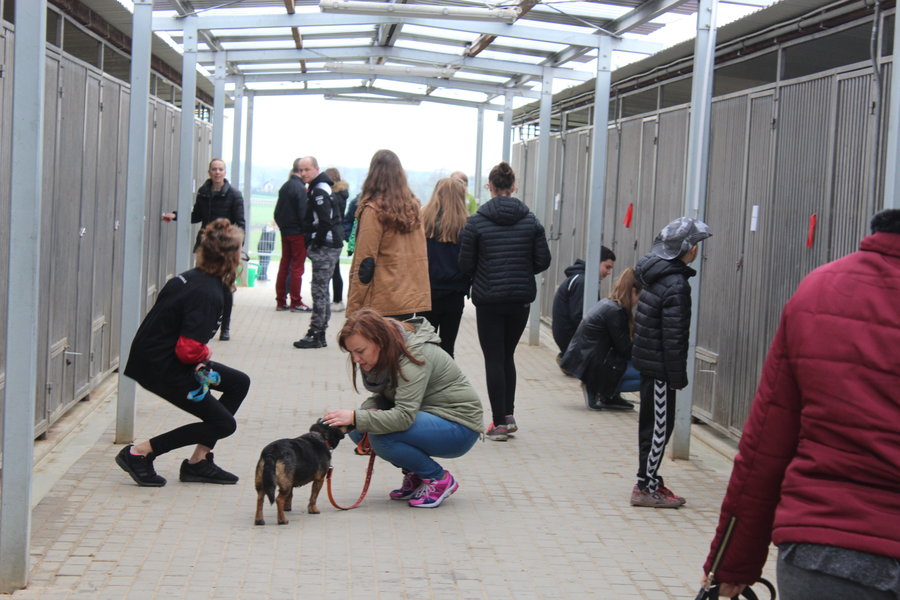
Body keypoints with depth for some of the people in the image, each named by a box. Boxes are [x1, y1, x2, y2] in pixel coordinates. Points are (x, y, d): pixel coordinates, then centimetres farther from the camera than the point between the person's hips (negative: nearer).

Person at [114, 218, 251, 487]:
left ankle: (198, 461, 18)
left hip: (153, 356, 10)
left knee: (239, 383, 17)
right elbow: (189, 349, -28)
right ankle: (139, 453, 0)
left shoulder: (190, 278, 6)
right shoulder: (209, 295, -23)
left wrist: (198, 362, 3)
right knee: (223, 424, 1)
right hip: (161, 368, -10)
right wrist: (204, 355, -5)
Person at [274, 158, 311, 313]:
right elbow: (303, 213, -17)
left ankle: (280, 301, 15)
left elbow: (277, 212, 14)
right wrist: (307, 232, -10)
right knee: (297, 267, -2)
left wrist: (282, 226, 17)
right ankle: (295, 303, 1)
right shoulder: (300, 188, -15)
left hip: (285, 232, 8)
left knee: (284, 265, 12)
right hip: (298, 233, -8)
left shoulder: (284, 187, 10)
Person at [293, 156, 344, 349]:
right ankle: (319, 334, 19)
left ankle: (315, 335, -5)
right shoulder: (316, 188, 17)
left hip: (325, 247, -11)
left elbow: (325, 221, -22)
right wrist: (312, 244, 14)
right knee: (321, 290, 13)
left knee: (319, 290, -8)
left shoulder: (319, 190, -15)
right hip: (329, 245, 11)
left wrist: (316, 244, -16)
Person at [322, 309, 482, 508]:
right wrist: (368, 410, -13)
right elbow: (383, 396, 10)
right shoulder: (385, 354, -1)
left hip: (459, 427, -9)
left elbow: (405, 417, -35)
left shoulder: (413, 356, -26)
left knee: (381, 437, -29)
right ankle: (414, 475, 8)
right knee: (356, 430, -8)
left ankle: (440, 479, -8)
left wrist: (356, 418, -36)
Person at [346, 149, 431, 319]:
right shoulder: (413, 205, 7)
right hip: (412, 300, 6)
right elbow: (420, 255, 11)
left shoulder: (373, 210, -11)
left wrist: (353, 307, -8)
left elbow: (365, 264, -12)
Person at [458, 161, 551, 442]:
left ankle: (499, 422, 1)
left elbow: (466, 265, -6)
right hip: (521, 299, 3)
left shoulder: (476, 222, -8)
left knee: (494, 359, 3)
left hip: (488, 300, -3)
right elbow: (543, 260, 1)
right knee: (507, 356, 18)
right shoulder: (530, 220, 0)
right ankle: (509, 414, 15)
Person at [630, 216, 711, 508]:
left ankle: (649, 481, 26)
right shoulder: (676, 285, -20)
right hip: (660, 368, -9)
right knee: (659, 426, -1)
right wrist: (677, 376, -15)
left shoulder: (654, 272, 8)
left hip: (646, 361, 9)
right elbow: (673, 337, -20)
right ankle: (646, 487, 5)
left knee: (652, 423, 17)